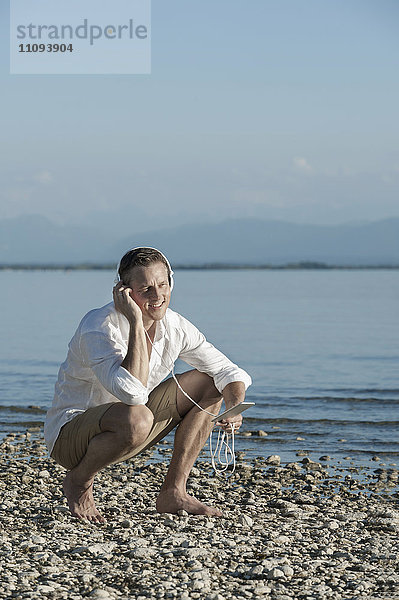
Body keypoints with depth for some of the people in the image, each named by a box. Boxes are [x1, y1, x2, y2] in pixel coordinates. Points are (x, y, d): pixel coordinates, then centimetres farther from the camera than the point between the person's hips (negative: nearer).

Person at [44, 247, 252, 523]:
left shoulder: (174, 326, -5)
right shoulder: (100, 327, -27)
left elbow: (229, 371, 3)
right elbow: (132, 392, -41)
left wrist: (235, 408, -19)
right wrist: (136, 322, -35)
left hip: (123, 432, 7)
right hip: (69, 434, -7)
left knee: (209, 383, 0)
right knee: (136, 418, -39)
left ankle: (173, 493, 0)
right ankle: (79, 482, -9)